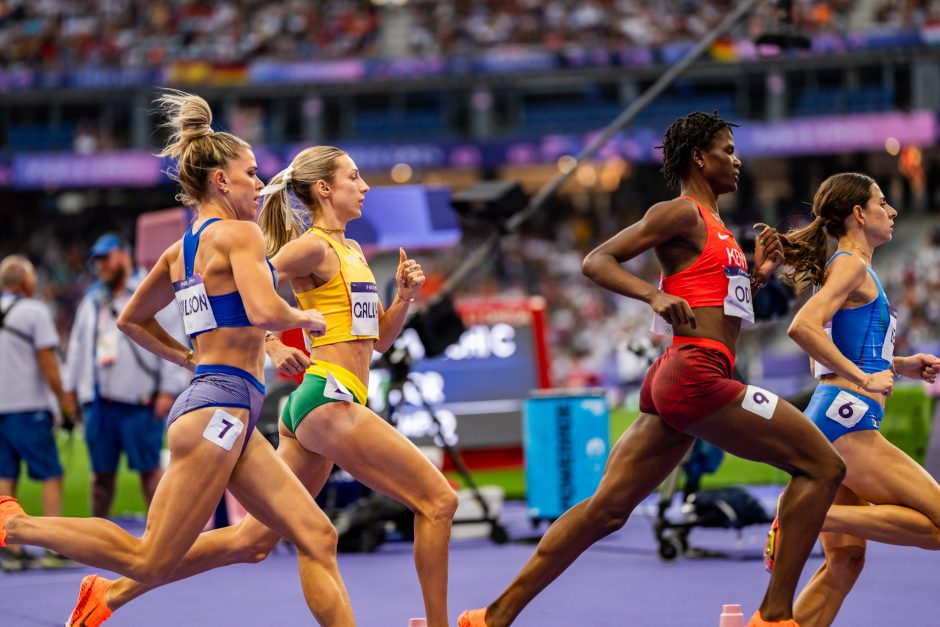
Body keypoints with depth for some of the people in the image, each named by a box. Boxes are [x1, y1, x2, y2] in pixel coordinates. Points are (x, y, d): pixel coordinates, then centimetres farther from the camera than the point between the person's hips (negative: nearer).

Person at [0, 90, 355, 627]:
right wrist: (306, 318, -3)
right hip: (222, 407, -10)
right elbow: (265, 311, -23)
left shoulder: (181, 251, 17)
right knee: (152, 562, -6)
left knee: (317, 536, 3)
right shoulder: (239, 233, -8)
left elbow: (131, 320, 26)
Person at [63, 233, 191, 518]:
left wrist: (168, 390, -12)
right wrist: (72, 388, 19)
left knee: (149, 468, -6)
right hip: (98, 401, 6)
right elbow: (78, 347, 25)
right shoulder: (92, 301, 20)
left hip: (139, 400, -6)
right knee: (102, 472, 9)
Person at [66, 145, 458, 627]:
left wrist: (403, 296, 10)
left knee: (252, 540, 7)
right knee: (437, 501, -7)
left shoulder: (352, 252, 21)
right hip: (330, 401, -9)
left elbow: (379, 338, 26)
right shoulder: (313, 246, -6)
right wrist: (272, 348, -14)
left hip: (312, 405, 9)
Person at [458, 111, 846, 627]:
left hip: (674, 382, 9)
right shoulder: (683, 213, -4)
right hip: (695, 376, -9)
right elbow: (596, 261, -8)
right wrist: (655, 294, -21)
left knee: (606, 508, 6)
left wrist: (756, 276, 15)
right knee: (822, 465, -5)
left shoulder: (713, 227, 24)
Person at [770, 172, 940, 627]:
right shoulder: (852, 265, -5)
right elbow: (803, 327, -21)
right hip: (846, 419, -10)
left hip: (828, 421, 10)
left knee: (845, 561, 8)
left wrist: (900, 365, 20)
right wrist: (864, 378, -17)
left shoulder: (847, 267, 23)